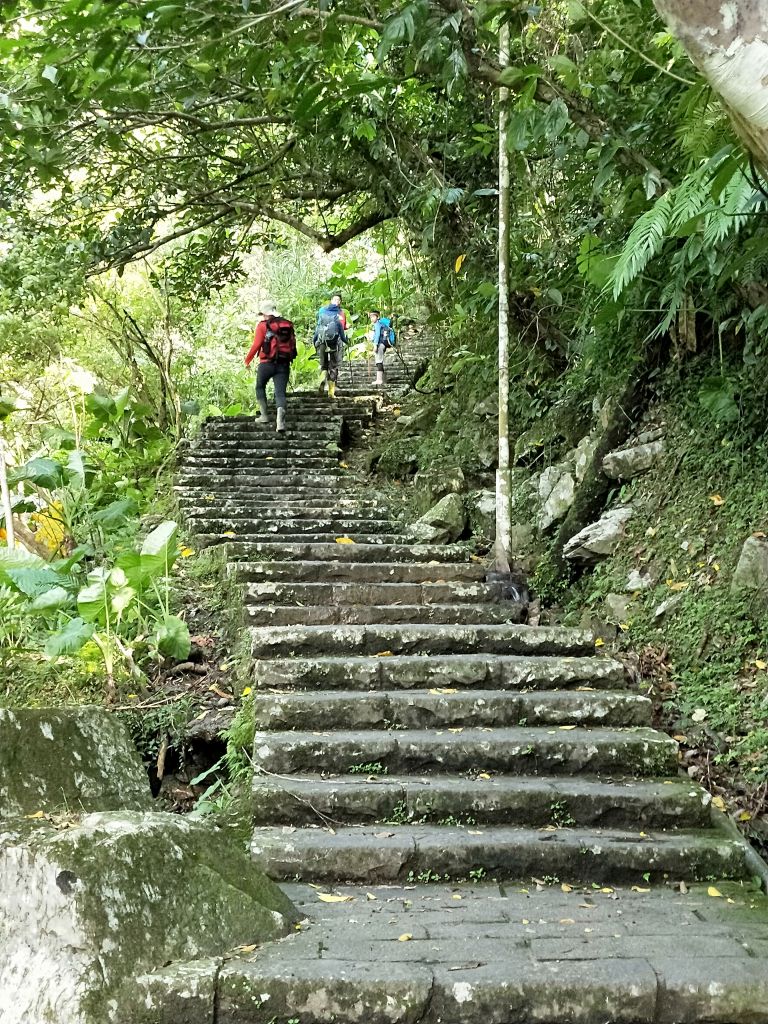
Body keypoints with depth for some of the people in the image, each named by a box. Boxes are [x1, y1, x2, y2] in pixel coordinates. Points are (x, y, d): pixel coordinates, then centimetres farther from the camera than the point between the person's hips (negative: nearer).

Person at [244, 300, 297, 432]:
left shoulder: (263, 325, -5)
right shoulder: (288, 325, 9)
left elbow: (256, 345, -9)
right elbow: (292, 344, 12)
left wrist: (247, 360, 2)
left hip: (267, 363, -3)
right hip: (284, 365, 3)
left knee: (260, 388, 21)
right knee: (280, 392, -3)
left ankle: (264, 415, 18)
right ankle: (280, 421, -22)